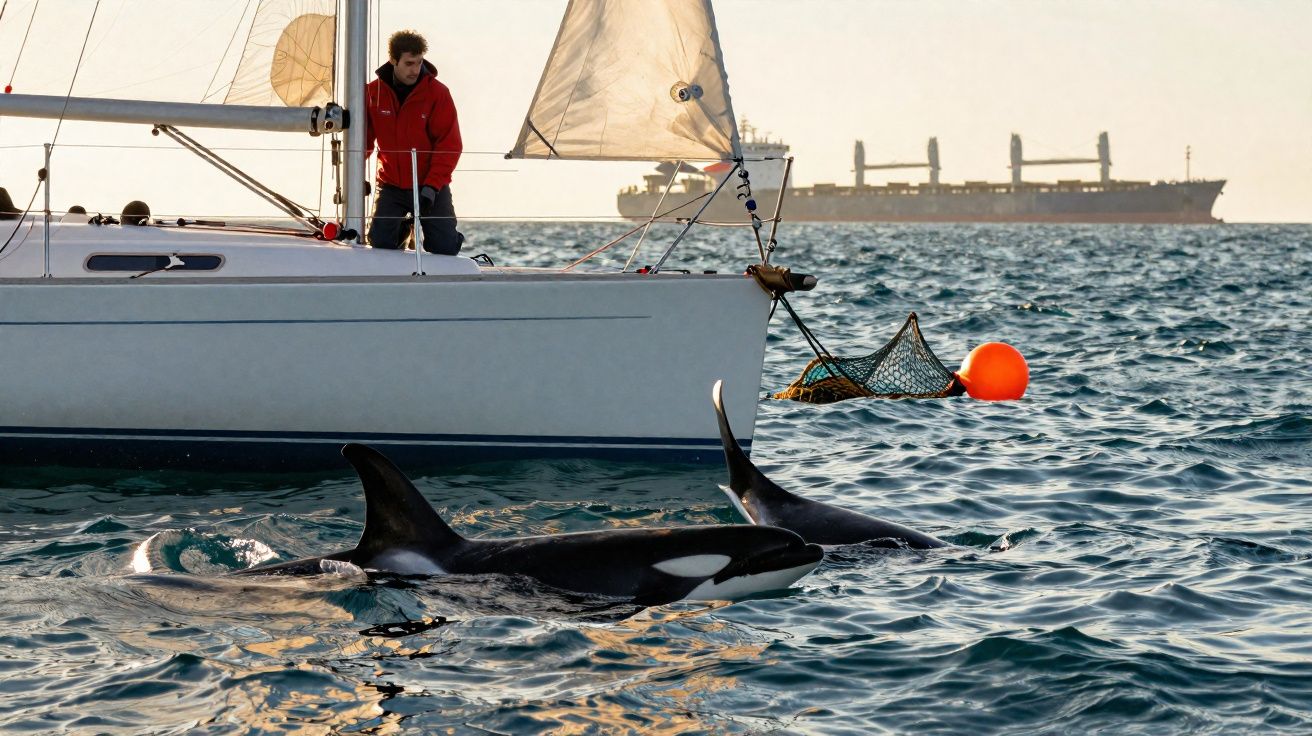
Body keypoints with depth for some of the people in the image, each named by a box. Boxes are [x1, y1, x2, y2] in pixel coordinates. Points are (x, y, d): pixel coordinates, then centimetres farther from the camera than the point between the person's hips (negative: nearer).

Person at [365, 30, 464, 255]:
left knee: (445, 249, -10)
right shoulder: (373, 92, -3)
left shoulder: (438, 92, -10)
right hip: (391, 186, 2)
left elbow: (450, 145, -11)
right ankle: (404, 228, 23)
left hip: (430, 186, -2)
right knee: (381, 242, -14)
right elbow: (364, 137, 6)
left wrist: (431, 187, -20)